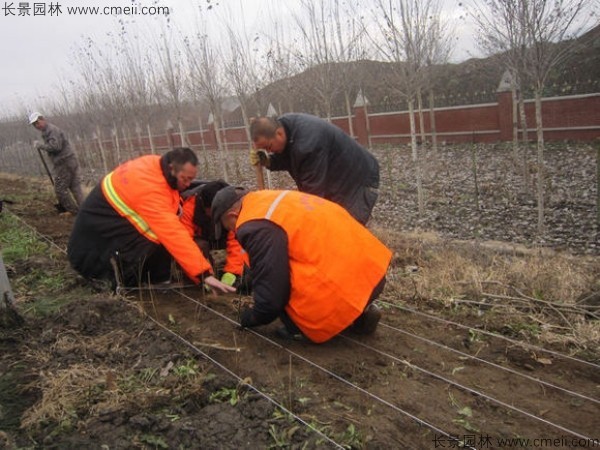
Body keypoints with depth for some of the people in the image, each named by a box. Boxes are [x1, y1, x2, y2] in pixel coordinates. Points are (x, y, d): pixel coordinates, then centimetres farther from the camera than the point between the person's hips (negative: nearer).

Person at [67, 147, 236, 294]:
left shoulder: (156, 164, -8)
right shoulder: (151, 191, -35)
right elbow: (173, 234, -41)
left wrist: (175, 203, -7)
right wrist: (204, 274, -43)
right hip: (99, 223, -9)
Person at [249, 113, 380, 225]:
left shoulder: (307, 143, -36)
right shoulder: (284, 125, -9)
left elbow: (313, 189, -30)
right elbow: (289, 160, 5)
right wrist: (267, 160, -14)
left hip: (358, 180, -9)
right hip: (336, 179, 9)